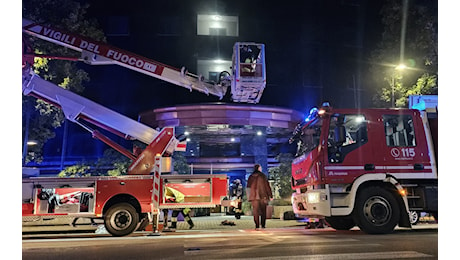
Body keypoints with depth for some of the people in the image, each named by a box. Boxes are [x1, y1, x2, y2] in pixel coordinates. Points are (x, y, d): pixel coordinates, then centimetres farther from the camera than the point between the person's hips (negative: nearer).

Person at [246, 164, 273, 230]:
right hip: (263, 196, -2)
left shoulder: (250, 177, 7)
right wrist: (270, 195, 1)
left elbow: (248, 187, 11)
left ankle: (257, 226, -5)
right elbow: (267, 186, -3)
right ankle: (263, 225, 10)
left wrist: (249, 197, 17)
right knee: (263, 211, 10)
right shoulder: (262, 176, -2)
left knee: (255, 211, 2)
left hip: (254, 196, 2)